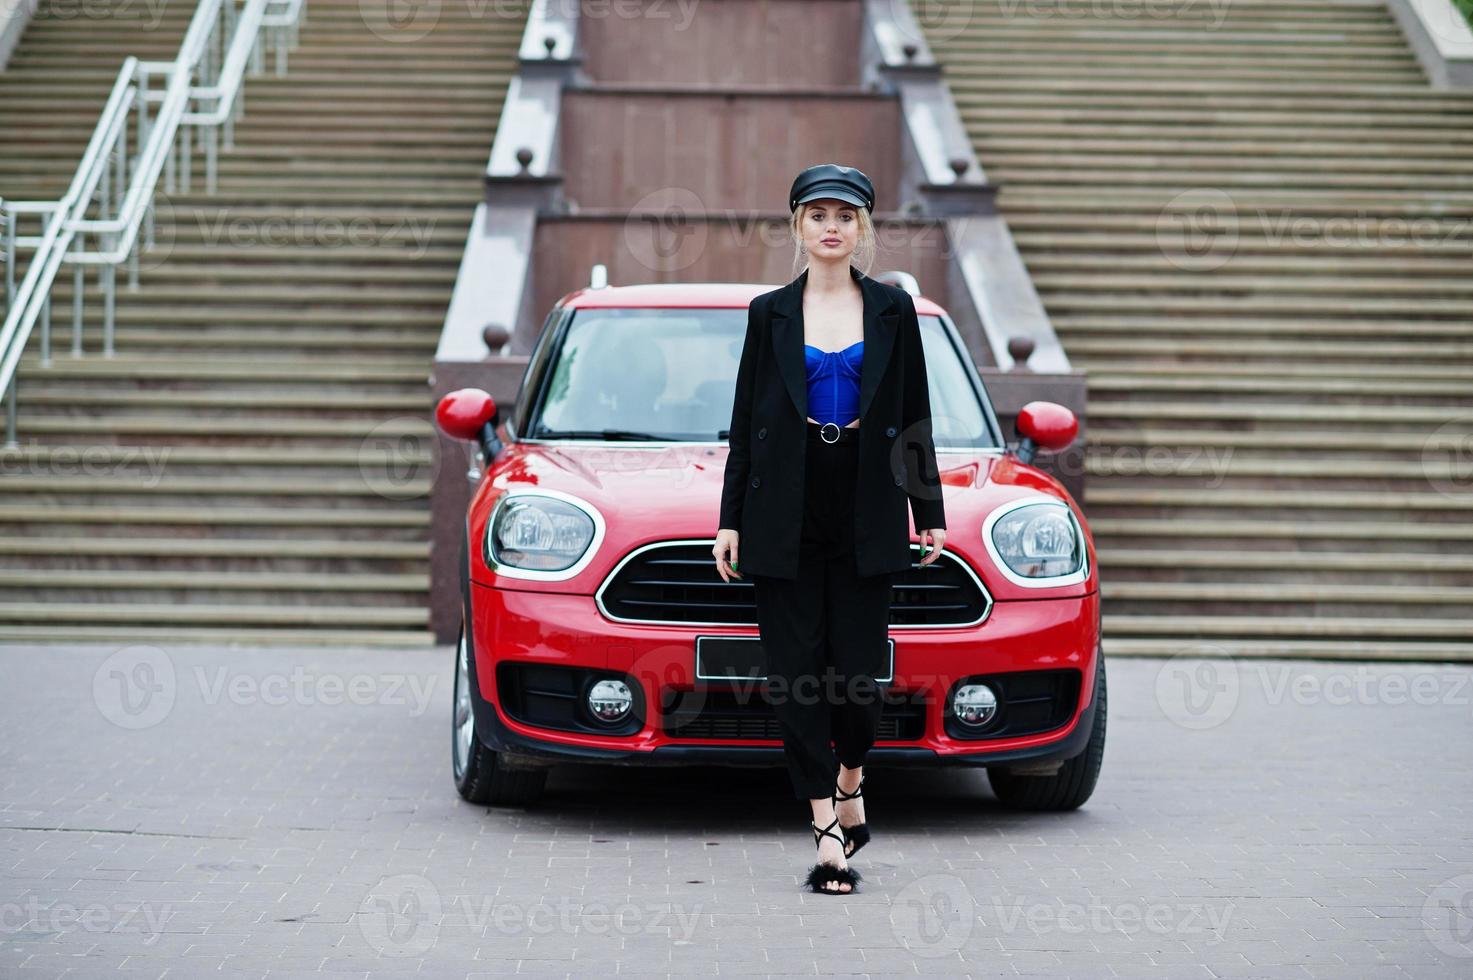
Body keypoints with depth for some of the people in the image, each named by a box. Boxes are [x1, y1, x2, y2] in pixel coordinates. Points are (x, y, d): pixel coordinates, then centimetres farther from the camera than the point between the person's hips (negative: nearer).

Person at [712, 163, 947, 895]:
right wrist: (730, 519, 2)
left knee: (859, 670, -2)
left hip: (865, 518, 0)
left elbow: (914, 417, 7)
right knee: (797, 673, -3)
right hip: (785, 519, 0)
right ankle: (829, 834, 0)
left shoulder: (892, 310, 5)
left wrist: (929, 512, 4)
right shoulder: (770, 313, 5)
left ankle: (849, 784, 27)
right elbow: (746, 421, 6)